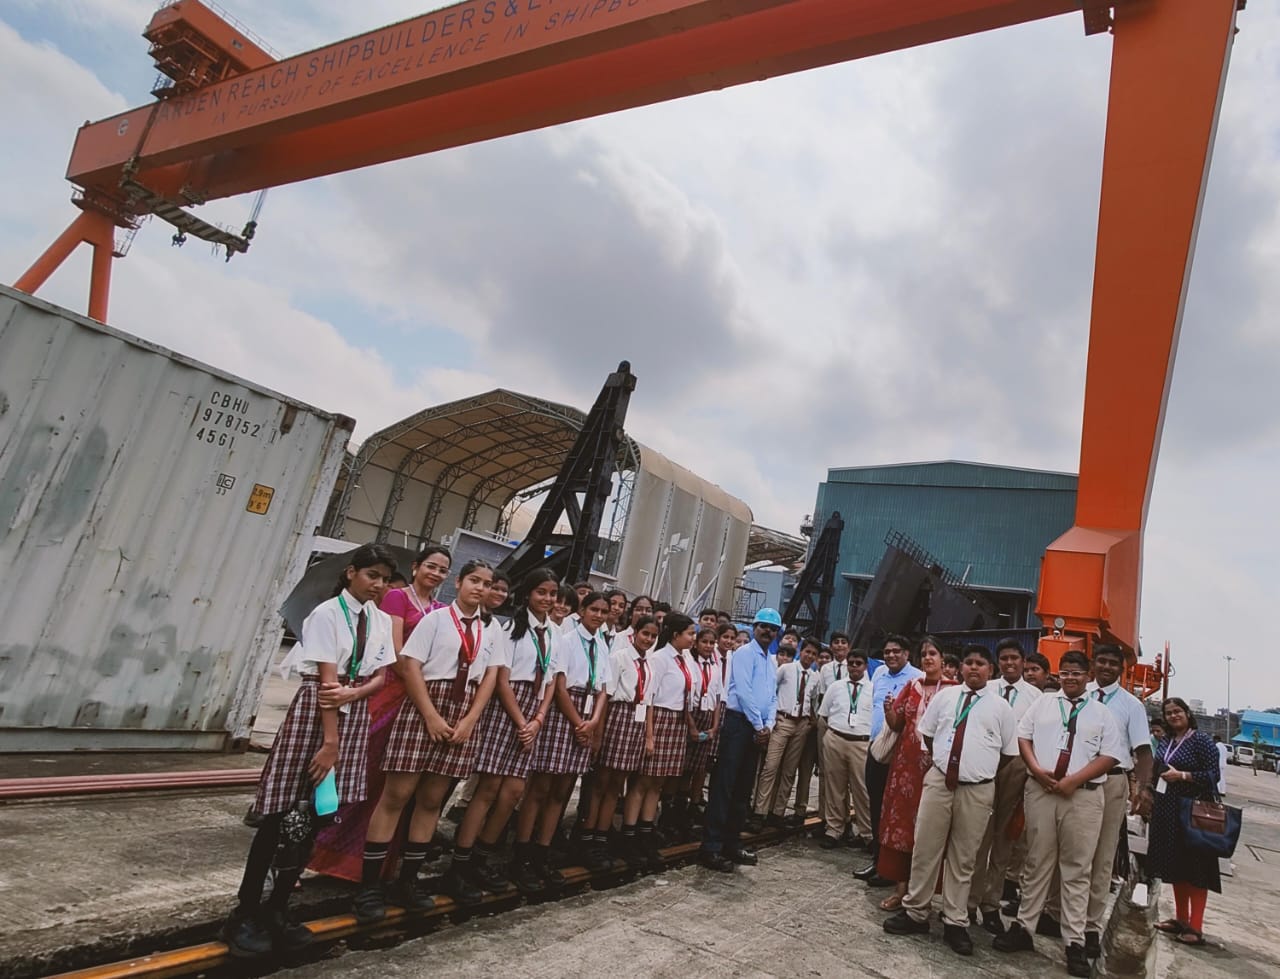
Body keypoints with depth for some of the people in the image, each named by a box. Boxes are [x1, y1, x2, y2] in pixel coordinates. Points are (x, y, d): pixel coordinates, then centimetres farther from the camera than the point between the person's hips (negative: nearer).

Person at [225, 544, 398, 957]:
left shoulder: (381, 621, 5)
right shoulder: (327, 613, -12)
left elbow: (380, 676, 5)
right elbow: (328, 677, -18)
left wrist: (351, 694, -17)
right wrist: (329, 740, -20)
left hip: (355, 714, 5)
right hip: (315, 709, -5)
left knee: (313, 816, 9)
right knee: (282, 813, -1)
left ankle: (277, 911, 21)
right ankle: (246, 913, 12)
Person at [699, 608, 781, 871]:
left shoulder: (771, 662, 18)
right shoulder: (745, 653, -6)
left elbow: (773, 698, 18)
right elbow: (743, 691, -15)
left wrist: (768, 726, 1)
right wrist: (759, 726, -12)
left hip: (759, 730, 8)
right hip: (739, 723, -8)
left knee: (743, 789, 12)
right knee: (724, 786, -8)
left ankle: (731, 844, 20)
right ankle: (710, 847, -5)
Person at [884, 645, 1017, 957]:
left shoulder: (1001, 707, 1)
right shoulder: (945, 696, 6)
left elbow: (1009, 753, 7)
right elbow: (926, 732, 16)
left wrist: (983, 770, 6)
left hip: (977, 790, -1)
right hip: (938, 781, 2)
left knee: (963, 858, 9)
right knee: (925, 849, 7)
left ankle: (955, 923, 22)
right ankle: (915, 913, 21)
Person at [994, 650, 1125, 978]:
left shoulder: (1102, 713, 6)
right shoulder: (1043, 703, 10)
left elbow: (1110, 756, 0)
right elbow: (1023, 736, 8)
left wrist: (1073, 780, -11)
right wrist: (1038, 771, -8)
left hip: (1083, 795, -1)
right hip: (1040, 789, 1)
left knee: (1077, 869, 3)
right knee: (1037, 862, 8)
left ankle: (1075, 942, 11)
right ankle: (1024, 927, 16)